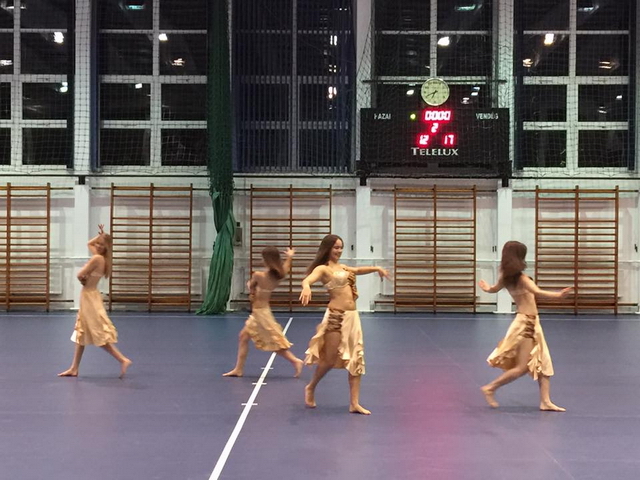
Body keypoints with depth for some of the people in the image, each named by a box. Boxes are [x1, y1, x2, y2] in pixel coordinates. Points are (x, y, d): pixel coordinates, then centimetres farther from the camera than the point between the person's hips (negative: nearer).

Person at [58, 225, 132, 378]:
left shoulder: (97, 258, -19)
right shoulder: (100, 257, 8)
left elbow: (80, 275, -21)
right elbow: (89, 243, 28)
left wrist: (84, 278, 1)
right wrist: (100, 235, 15)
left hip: (90, 297, -10)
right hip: (87, 297, 10)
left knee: (99, 334, -7)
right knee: (81, 334, 12)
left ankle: (123, 360, -5)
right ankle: (74, 369, 18)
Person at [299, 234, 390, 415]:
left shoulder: (341, 267, 16)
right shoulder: (323, 269, -8)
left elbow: (358, 270, 35)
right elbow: (307, 279, -28)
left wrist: (377, 268, 26)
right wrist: (306, 287, -51)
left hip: (352, 316, 8)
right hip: (336, 317, -8)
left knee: (356, 359, 4)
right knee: (330, 359, 0)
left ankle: (354, 403, 8)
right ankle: (310, 388, 26)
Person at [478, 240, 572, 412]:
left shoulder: (506, 277, 5)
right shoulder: (521, 278, -19)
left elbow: (494, 289, 25)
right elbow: (537, 292, -37)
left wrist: (487, 288, 48)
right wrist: (558, 295, -51)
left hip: (530, 323, 9)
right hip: (526, 324, -9)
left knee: (543, 364, 10)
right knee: (521, 368, -2)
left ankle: (545, 401, 10)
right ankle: (490, 388, 7)